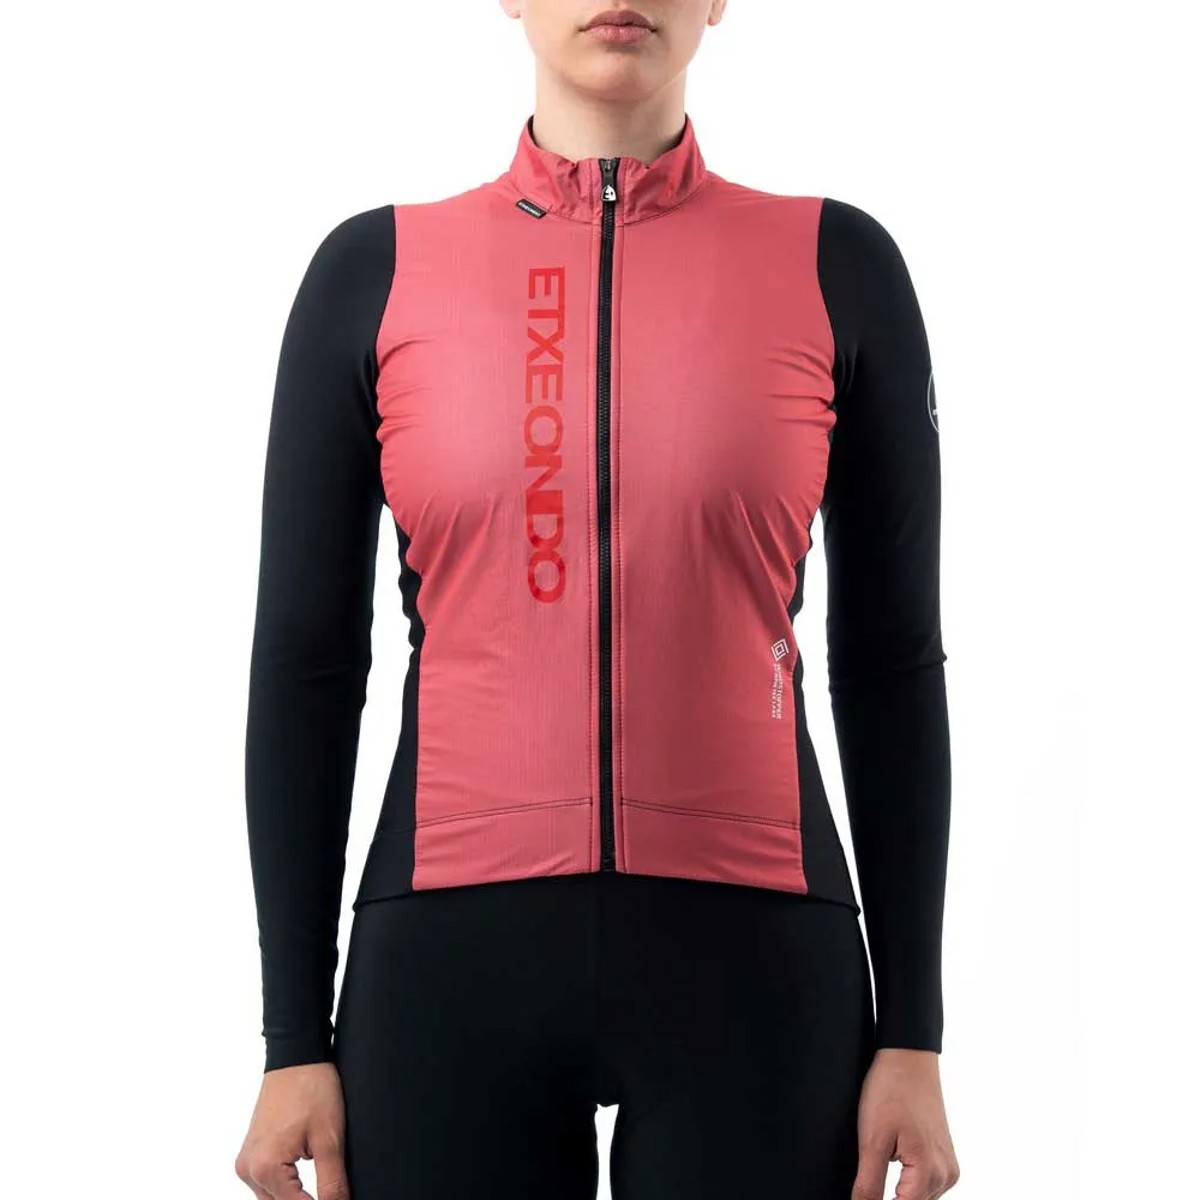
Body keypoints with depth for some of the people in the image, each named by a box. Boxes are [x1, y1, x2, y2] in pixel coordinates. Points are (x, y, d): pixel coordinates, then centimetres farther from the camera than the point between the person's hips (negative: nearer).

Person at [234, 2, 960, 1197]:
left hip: (750, 963, 0)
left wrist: (913, 1031, 2)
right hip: (453, 959, 1)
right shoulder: (374, 269, 4)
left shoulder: (836, 264, 3)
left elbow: (890, 664, 5)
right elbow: (306, 665, 5)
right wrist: (295, 1038, 2)